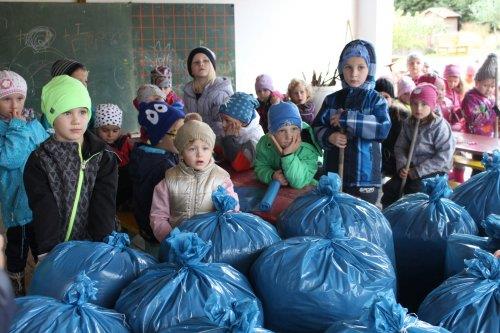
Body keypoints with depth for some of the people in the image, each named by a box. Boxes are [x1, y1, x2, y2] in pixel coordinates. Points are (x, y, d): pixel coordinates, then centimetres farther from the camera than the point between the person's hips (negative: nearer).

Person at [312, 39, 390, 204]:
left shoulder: (376, 100, -5)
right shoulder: (332, 100, 4)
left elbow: (383, 128, -21)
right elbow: (316, 127, 4)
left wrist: (346, 119, -20)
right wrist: (329, 136, -18)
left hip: (365, 178, -3)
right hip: (333, 174, 3)